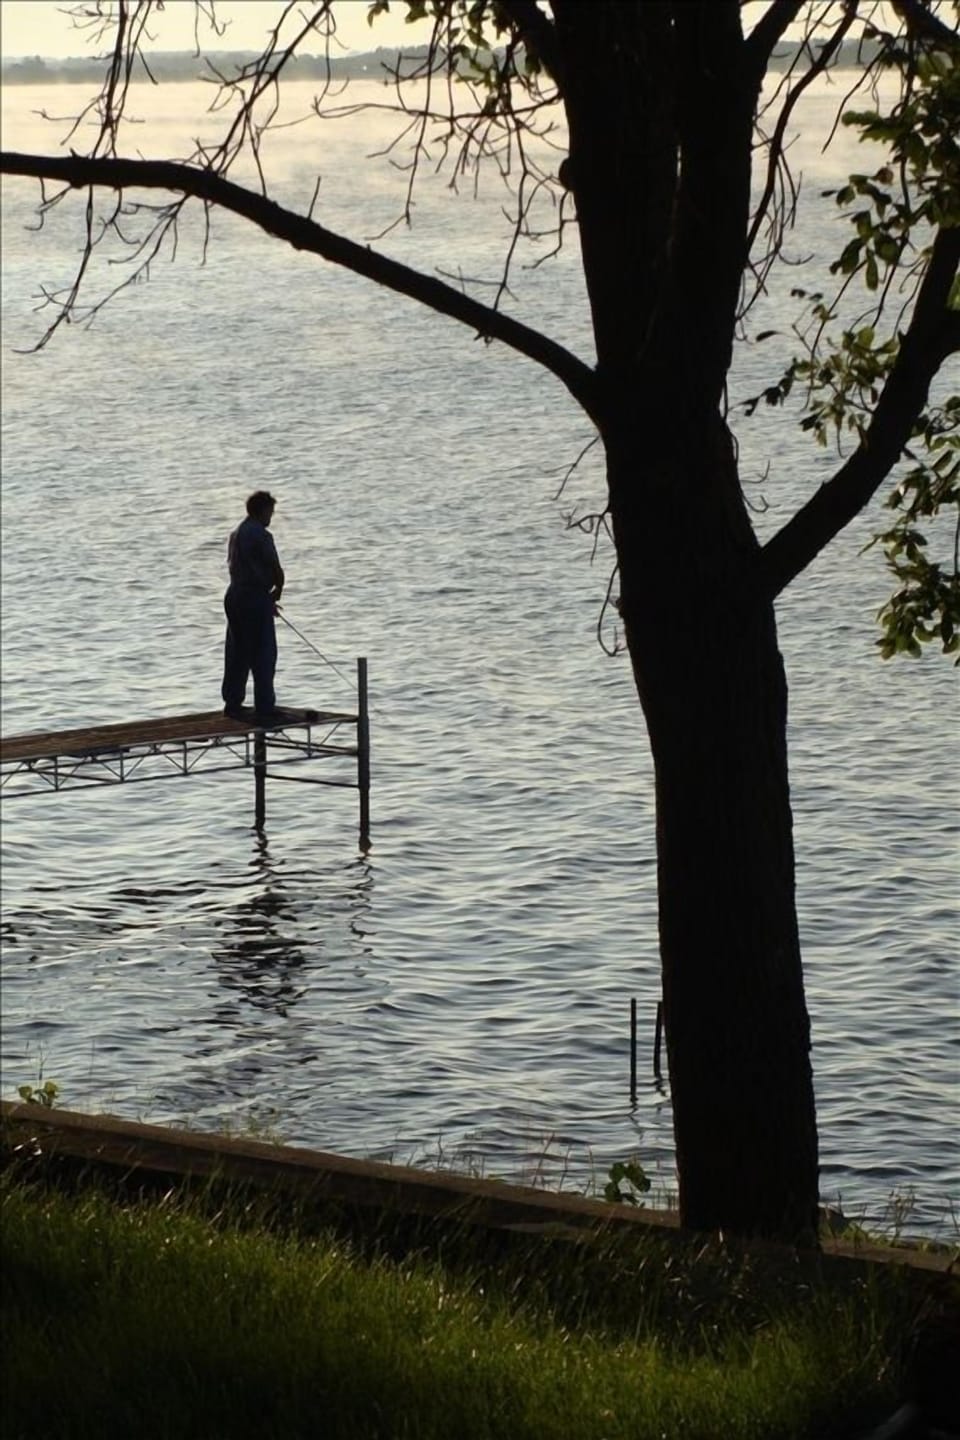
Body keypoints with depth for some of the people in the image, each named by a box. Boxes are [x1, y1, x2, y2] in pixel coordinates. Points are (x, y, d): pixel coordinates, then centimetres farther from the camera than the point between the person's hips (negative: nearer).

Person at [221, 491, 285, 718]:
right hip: (256, 598, -8)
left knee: (237, 654, 13)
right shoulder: (261, 535, -14)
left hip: (235, 595, 8)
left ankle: (232, 703, 16)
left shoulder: (236, 534, 14)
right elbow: (276, 571, -15)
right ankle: (264, 706, -1)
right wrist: (277, 591, 7)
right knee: (264, 654, -2)